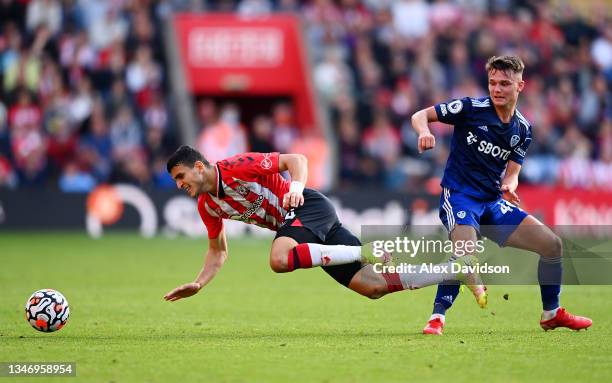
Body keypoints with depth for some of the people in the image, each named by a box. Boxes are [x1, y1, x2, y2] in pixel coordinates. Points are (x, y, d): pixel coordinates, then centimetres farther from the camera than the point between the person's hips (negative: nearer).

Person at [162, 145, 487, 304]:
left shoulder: (237, 167, -15)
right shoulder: (206, 206, 9)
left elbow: (296, 160, -12)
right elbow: (218, 251, 21)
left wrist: (296, 186, -31)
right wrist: (198, 284, 7)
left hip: (310, 206, -7)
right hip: (293, 222, 7)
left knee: (280, 259, -37)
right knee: (373, 286, -3)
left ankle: (368, 252, -24)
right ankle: (461, 268, 3)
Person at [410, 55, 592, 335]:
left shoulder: (522, 129, 8)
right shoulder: (471, 108, -8)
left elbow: (511, 172, 9)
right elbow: (419, 116, -6)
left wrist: (509, 185, -16)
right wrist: (424, 132, -29)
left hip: (493, 203, 6)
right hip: (459, 195, -6)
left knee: (552, 244, 1)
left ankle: (552, 314, 20)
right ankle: (437, 317, -22)